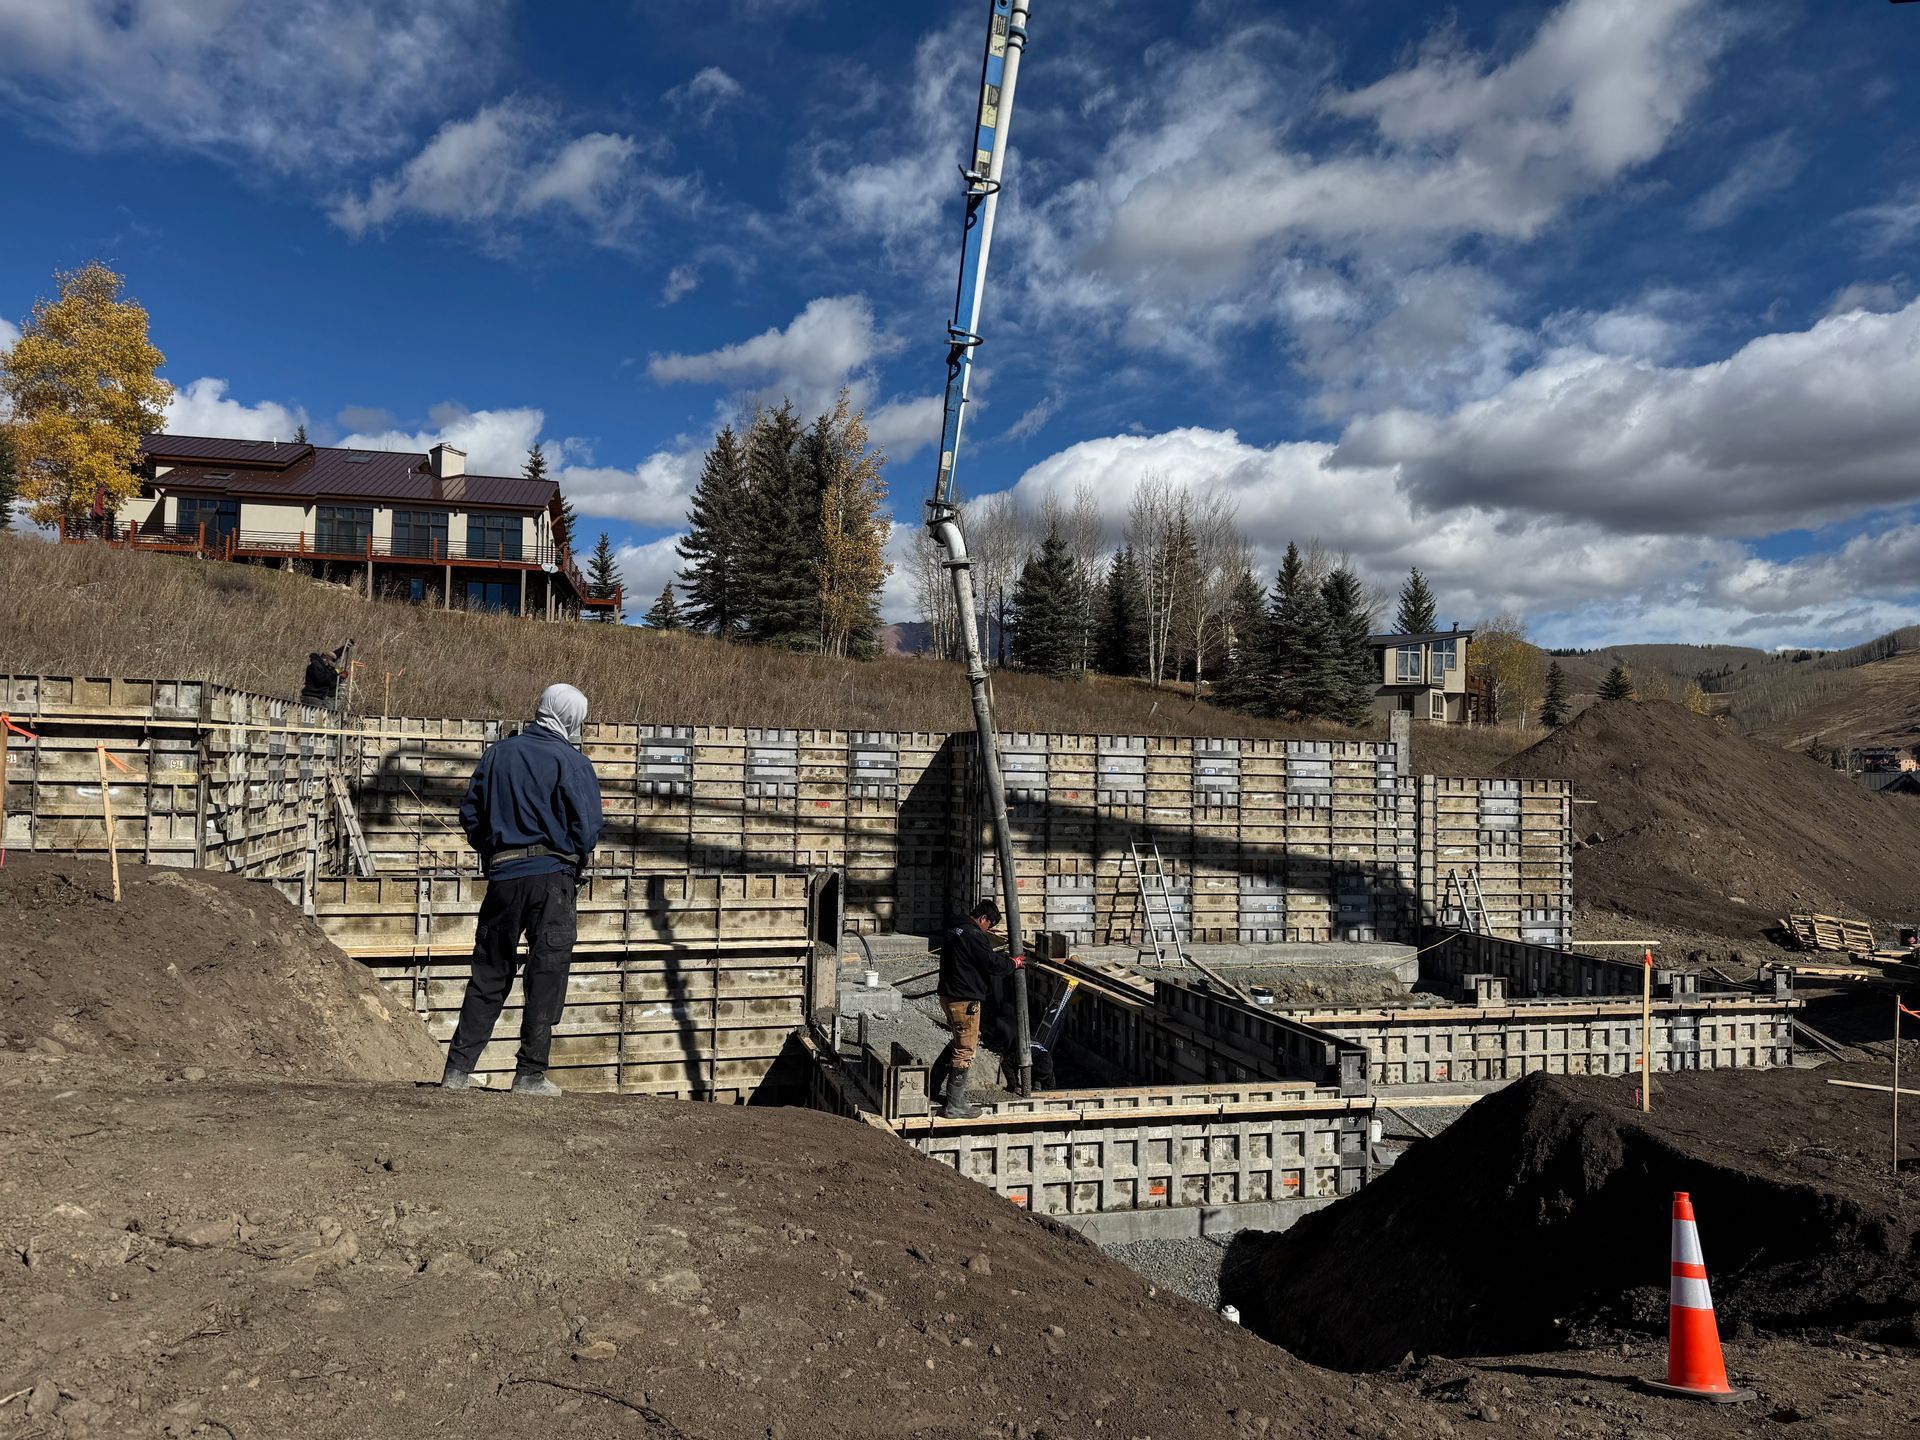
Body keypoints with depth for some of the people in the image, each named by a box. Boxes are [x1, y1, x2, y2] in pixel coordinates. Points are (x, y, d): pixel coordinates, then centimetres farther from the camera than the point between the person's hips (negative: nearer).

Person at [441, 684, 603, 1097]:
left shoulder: (498, 754, 8)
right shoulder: (573, 764, -6)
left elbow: (469, 814, 9)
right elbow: (588, 830, -10)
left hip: (503, 876, 5)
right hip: (552, 877, -4)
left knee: (488, 975, 13)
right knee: (547, 976, 2)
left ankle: (458, 1069, 14)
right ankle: (531, 1074, 3)